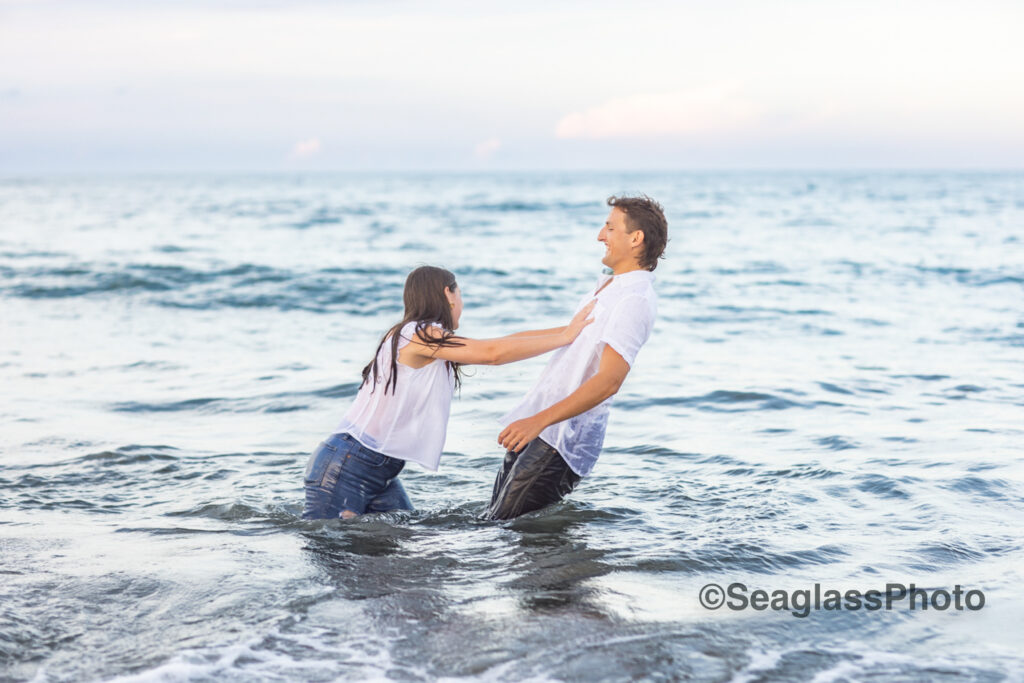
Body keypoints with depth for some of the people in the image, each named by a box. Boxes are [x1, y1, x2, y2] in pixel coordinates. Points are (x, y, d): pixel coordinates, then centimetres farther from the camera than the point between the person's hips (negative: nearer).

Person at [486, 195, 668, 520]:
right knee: (495, 519, 12)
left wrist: (540, 420, -37)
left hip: (563, 436, -10)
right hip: (536, 426, 10)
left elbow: (608, 381, -29)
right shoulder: (607, 285, 15)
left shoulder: (636, 300, -18)